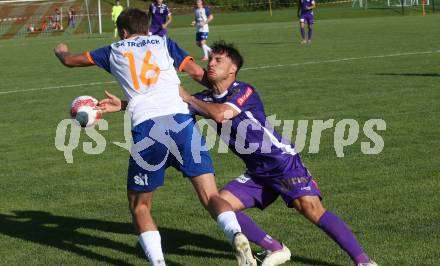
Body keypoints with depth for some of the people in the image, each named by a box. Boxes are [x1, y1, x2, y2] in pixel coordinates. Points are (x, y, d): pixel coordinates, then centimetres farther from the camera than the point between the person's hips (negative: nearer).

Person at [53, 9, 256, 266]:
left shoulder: (114, 51, 24)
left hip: (146, 129, 0)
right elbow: (197, 72, 9)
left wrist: (61, 51, 60)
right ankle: (236, 235, -28)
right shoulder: (163, 42, 22)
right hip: (181, 121, 0)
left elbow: (70, 60, 38)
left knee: (139, 206, 17)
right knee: (211, 196, 0)